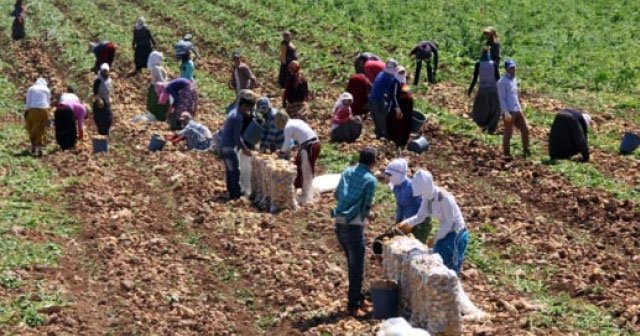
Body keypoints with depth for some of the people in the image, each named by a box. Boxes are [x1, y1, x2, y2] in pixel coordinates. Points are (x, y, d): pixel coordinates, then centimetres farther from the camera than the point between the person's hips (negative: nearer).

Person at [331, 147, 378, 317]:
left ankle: (358, 298, 31)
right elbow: (366, 209, -10)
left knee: (353, 264, 20)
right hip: (354, 226, -7)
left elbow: (337, 195, 18)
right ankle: (353, 306, 6)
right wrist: (369, 214, 12)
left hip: (339, 224, 7)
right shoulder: (370, 180, -9)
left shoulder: (347, 172, 8)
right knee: (357, 267, 3)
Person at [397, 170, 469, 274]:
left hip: (456, 233, -8)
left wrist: (436, 237, -17)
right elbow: (420, 216, 0)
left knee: (451, 266, 1)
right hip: (444, 232, 8)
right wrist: (406, 223, -16)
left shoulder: (445, 198, -30)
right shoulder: (427, 198, -6)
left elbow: (449, 222, -24)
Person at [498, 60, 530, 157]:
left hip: (517, 111, 8)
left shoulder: (514, 80, 15)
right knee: (508, 133, -1)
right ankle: (507, 154, 8)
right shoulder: (502, 82, -10)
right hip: (509, 112, -8)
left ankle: (526, 151, 18)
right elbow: (501, 98, -14)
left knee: (525, 130, 8)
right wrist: (506, 112, -20)